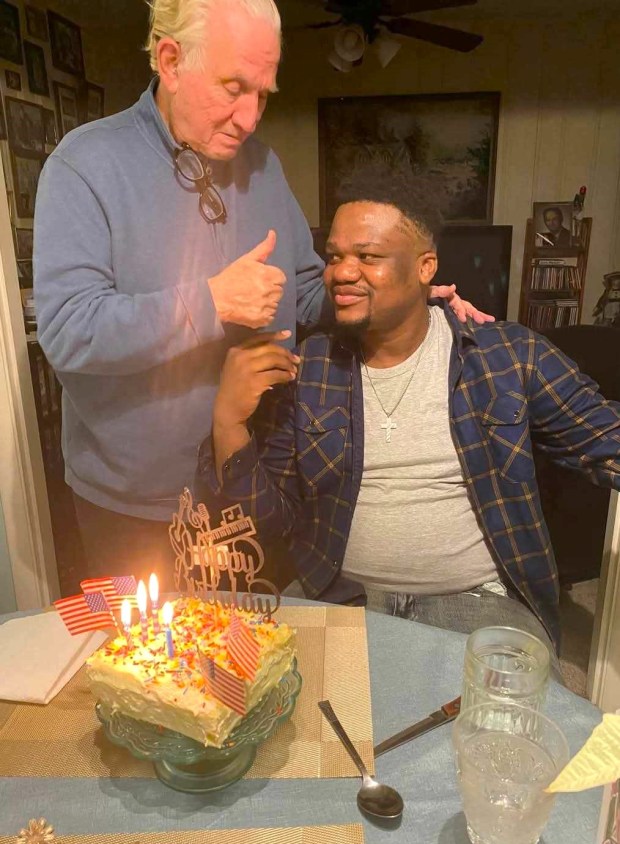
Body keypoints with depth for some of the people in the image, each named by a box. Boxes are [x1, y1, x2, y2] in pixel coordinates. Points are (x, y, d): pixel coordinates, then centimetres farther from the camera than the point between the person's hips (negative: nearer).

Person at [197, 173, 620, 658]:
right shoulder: (303, 370, 0)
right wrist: (228, 420, -15)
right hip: (336, 598, 2)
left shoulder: (510, 356, -4)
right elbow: (267, 522, 1)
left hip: (480, 601, 0)